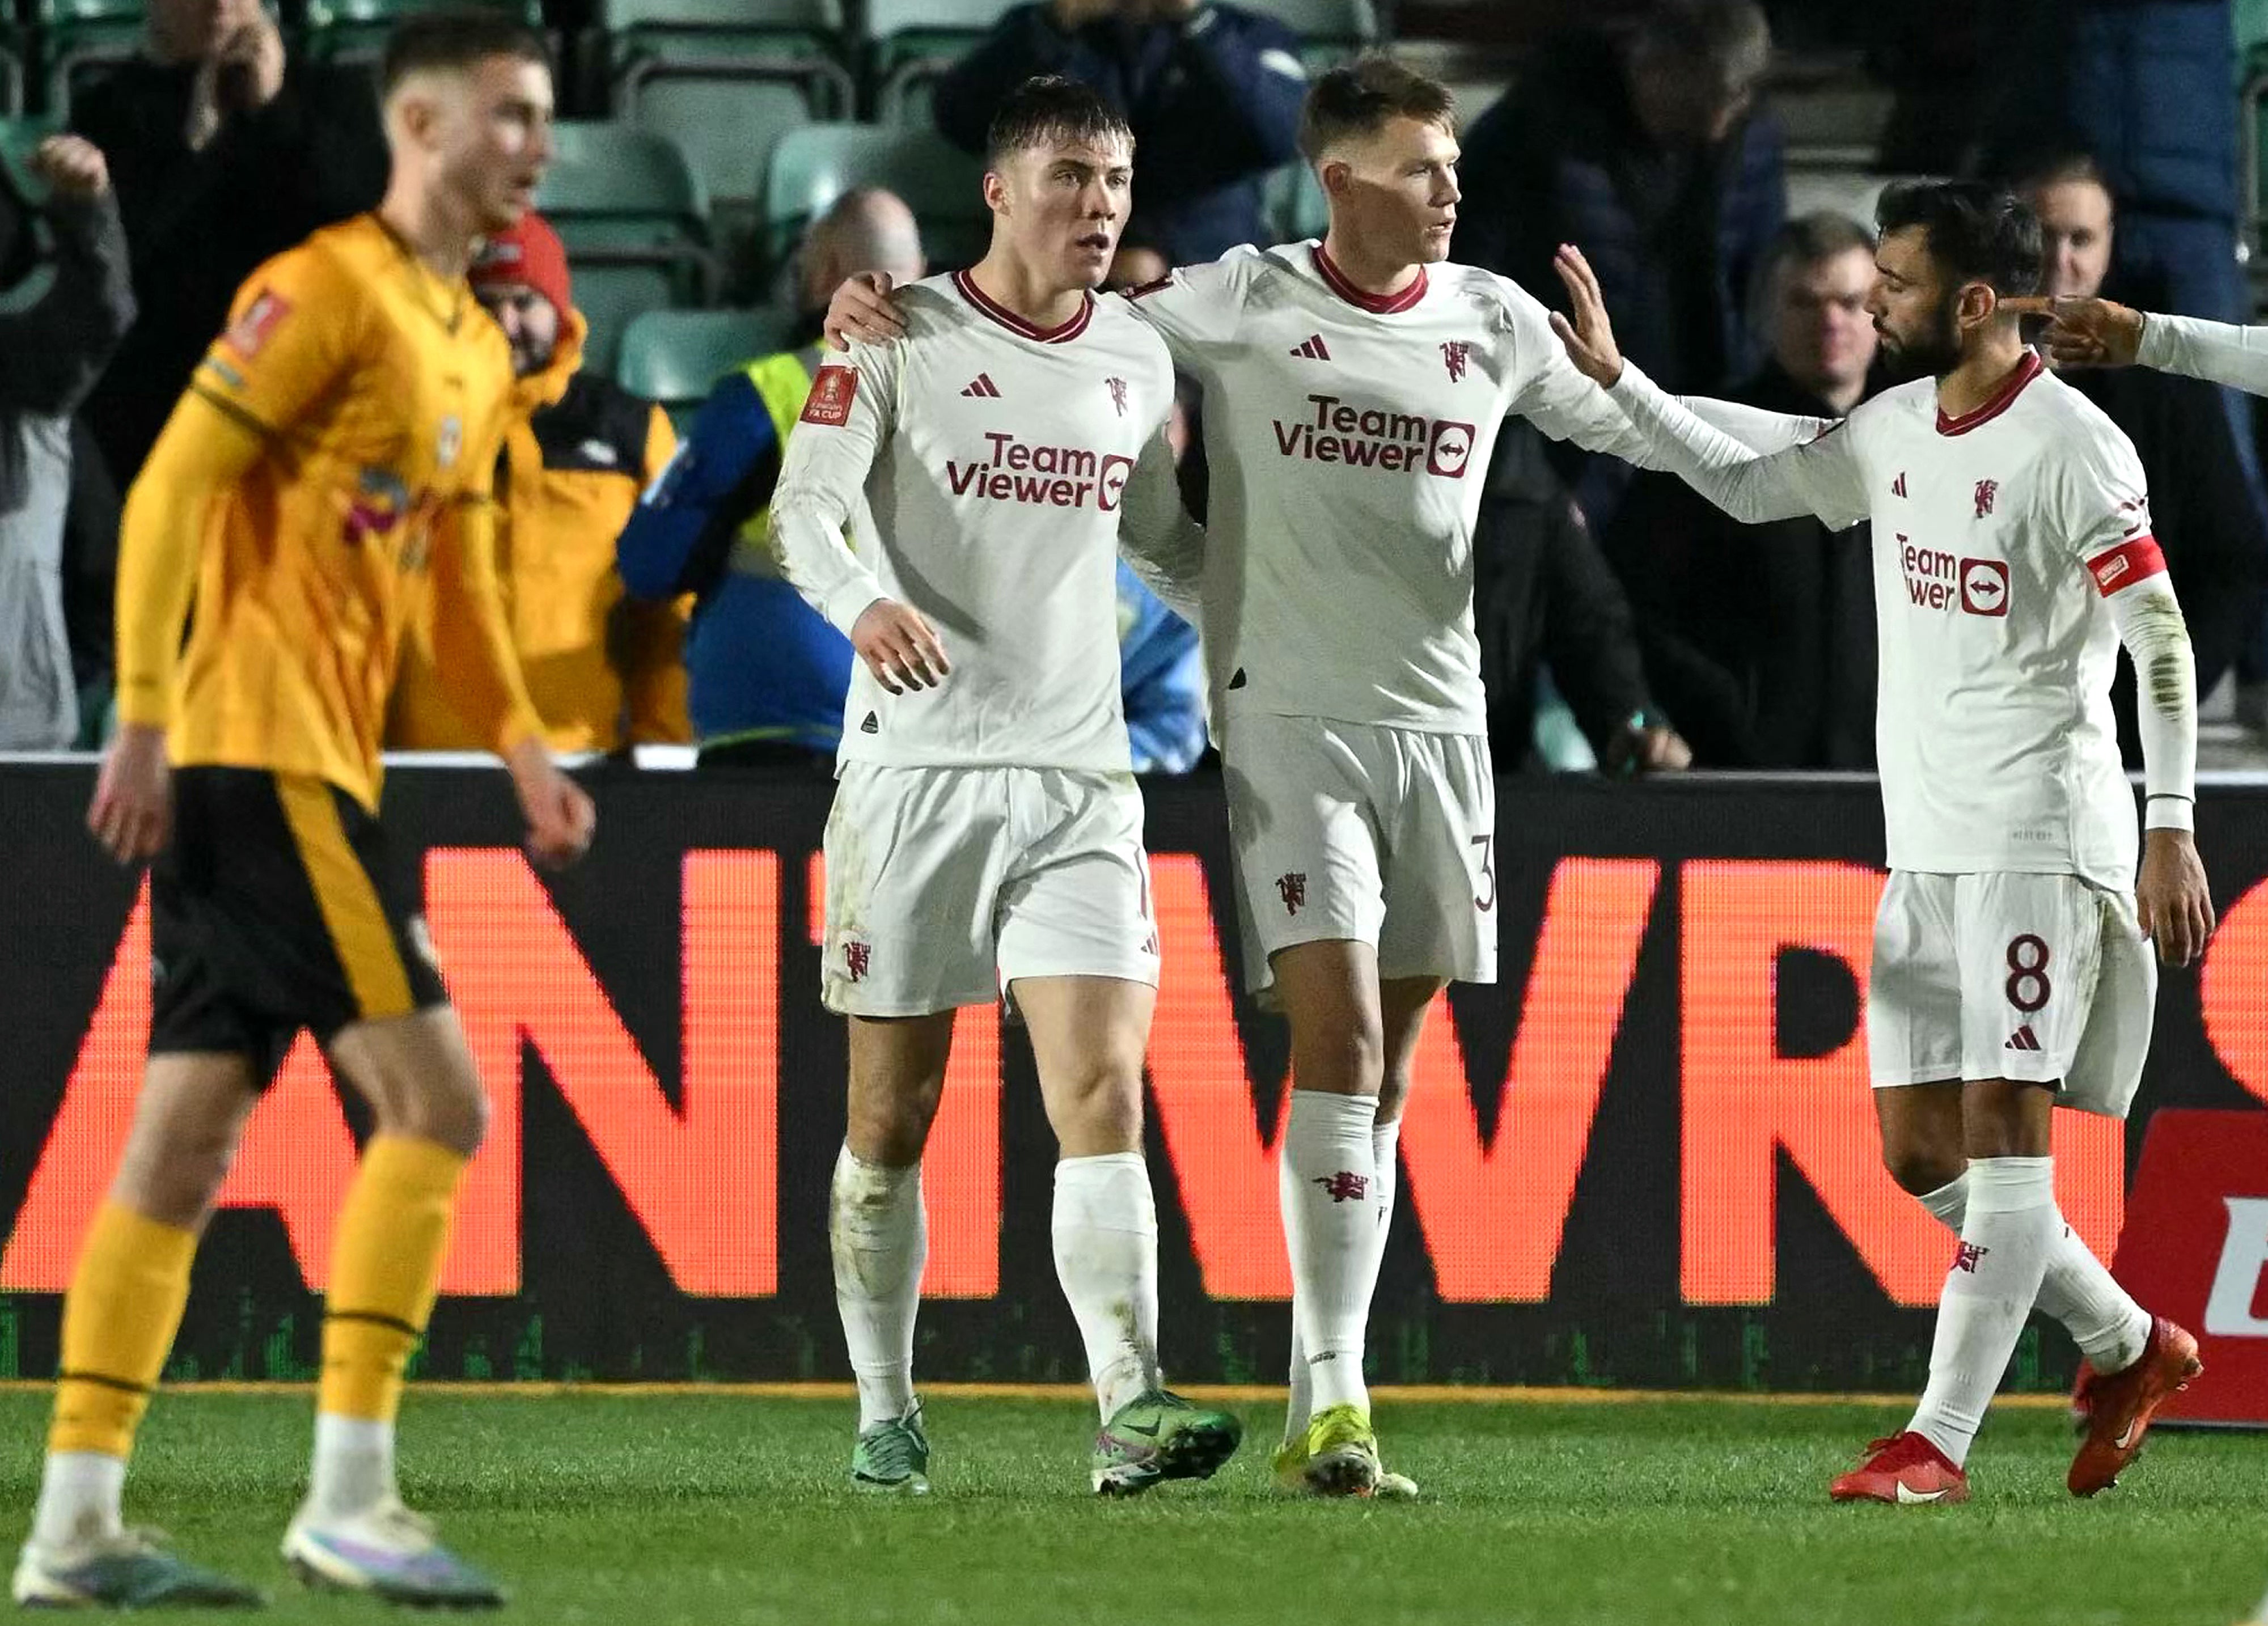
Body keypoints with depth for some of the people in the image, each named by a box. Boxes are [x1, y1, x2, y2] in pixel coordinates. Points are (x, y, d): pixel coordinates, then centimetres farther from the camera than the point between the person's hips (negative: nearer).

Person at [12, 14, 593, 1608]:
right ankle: (349, 1494, -12)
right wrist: (147, 717, -19)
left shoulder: (478, 349, 18)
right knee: (433, 1098, -13)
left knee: (188, 1140, 7)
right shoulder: (327, 290, -9)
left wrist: (526, 751, 13)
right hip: (258, 747, -9)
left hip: (318, 762, 9)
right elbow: (171, 488, -14)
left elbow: (456, 580, 26)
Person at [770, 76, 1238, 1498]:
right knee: (893, 1113, 3)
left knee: (1105, 1092, -12)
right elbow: (807, 503, -14)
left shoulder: (1140, 358, 12)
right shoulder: (901, 339, -3)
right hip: (915, 769, -3)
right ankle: (887, 1414, 16)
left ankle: (1132, 1411, -22)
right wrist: (864, 602, -35)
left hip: (1080, 779, 3)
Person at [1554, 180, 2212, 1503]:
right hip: (1925, 846, 8)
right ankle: (2131, 1348, 22)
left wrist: (2172, 830, -18)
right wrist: (1619, 377, 19)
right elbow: (1752, 486, 26)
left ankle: (1940, 1441, -12)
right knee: (1921, 1149, 7)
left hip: (2039, 835, -8)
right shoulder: (1897, 429, 11)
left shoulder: (2073, 447, -12)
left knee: (2002, 1129, -9)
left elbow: (2162, 642, -13)